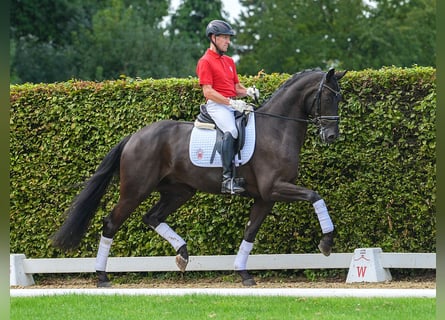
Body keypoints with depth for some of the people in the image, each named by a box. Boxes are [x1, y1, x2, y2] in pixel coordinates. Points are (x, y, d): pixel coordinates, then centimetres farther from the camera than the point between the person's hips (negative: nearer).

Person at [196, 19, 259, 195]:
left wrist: (248, 91, 1)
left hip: (233, 104, 8)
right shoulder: (205, 62, -3)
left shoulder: (229, 61, 23)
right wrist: (231, 103, -20)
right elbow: (208, 92, -12)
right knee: (231, 131, -33)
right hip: (216, 105, -8)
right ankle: (228, 179, -38)